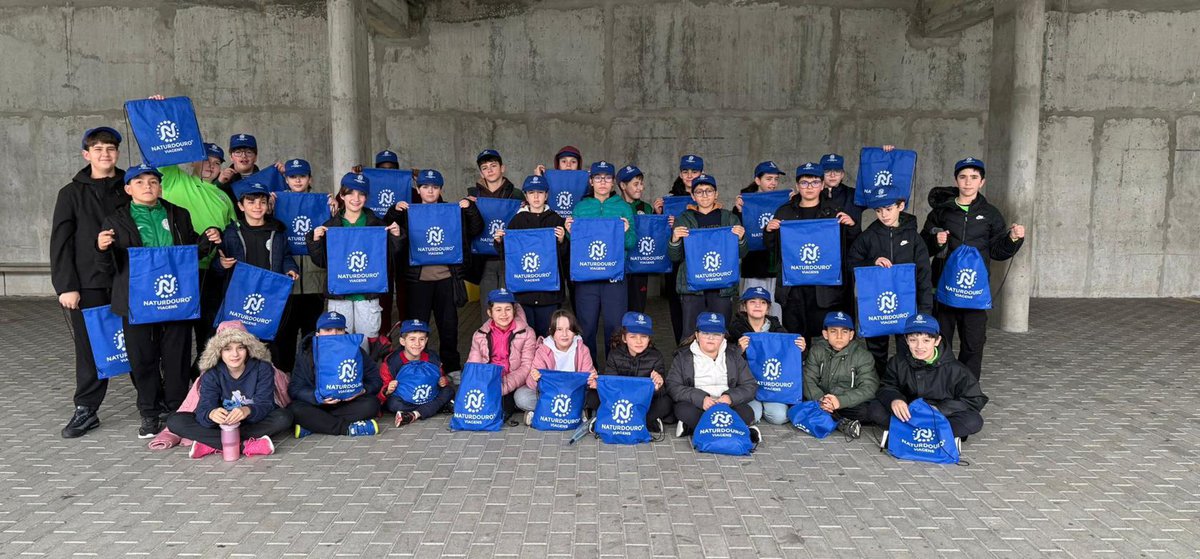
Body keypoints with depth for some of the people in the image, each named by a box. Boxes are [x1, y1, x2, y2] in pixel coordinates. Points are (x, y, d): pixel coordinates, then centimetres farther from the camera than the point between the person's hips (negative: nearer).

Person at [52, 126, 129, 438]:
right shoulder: (72, 193, 6)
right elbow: (61, 243, 3)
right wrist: (66, 286, -6)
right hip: (89, 283, 0)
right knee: (89, 347, 4)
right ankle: (85, 410, 15)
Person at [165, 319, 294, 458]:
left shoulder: (262, 369, -12)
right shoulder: (212, 374, -8)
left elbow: (265, 405, -20)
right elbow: (203, 409, -20)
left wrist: (247, 410, -44)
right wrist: (211, 414, -46)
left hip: (255, 421, -2)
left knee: (284, 417, -33)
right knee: (175, 421, -20)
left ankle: (211, 444, -28)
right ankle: (245, 445, -31)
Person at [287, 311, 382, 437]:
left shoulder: (355, 351, -2)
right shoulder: (306, 354, -5)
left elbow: (376, 380, -1)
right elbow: (295, 388, -11)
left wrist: (362, 389, -24)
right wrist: (317, 397, -31)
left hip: (348, 402, 1)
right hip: (317, 406, -1)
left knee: (371, 404, -28)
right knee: (294, 409, -29)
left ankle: (312, 425, -27)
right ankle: (348, 428, -30)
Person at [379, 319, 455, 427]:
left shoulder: (432, 359, -5)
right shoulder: (391, 362, -14)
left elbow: (441, 376, 11)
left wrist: (443, 381, -13)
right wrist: (387, 391, -34)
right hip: (402, 400, -3)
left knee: (448, 391, -16)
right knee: (393, 403, -35)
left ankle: (414, 415, -29)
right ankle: (437, 407, -22)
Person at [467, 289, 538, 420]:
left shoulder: (527, 333, -1)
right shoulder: (480, 335, 9)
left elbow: (526, 367, -7)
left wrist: (504, 387, -22)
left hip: (515, 386, -2)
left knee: (523, 398, -33)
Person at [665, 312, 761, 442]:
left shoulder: (734, 357, 13)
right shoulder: (683, 357, 8)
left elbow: (750, 386, 6)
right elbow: (672, 387, -4)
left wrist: (730, 397, -15)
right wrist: (700, 398, -20)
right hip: (696, 406, -1)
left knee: (746, 413, -29)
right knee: (684, 410, -35)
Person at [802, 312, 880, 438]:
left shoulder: (863, 355, -3)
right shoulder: (817, 351, 3)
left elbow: (868, 388, -14)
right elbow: (808, 380, -6)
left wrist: (841, 401, -31)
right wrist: (820, 399, -28)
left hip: (850, 404, -3)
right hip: (821, 402, 3)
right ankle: (841, 423, -27)